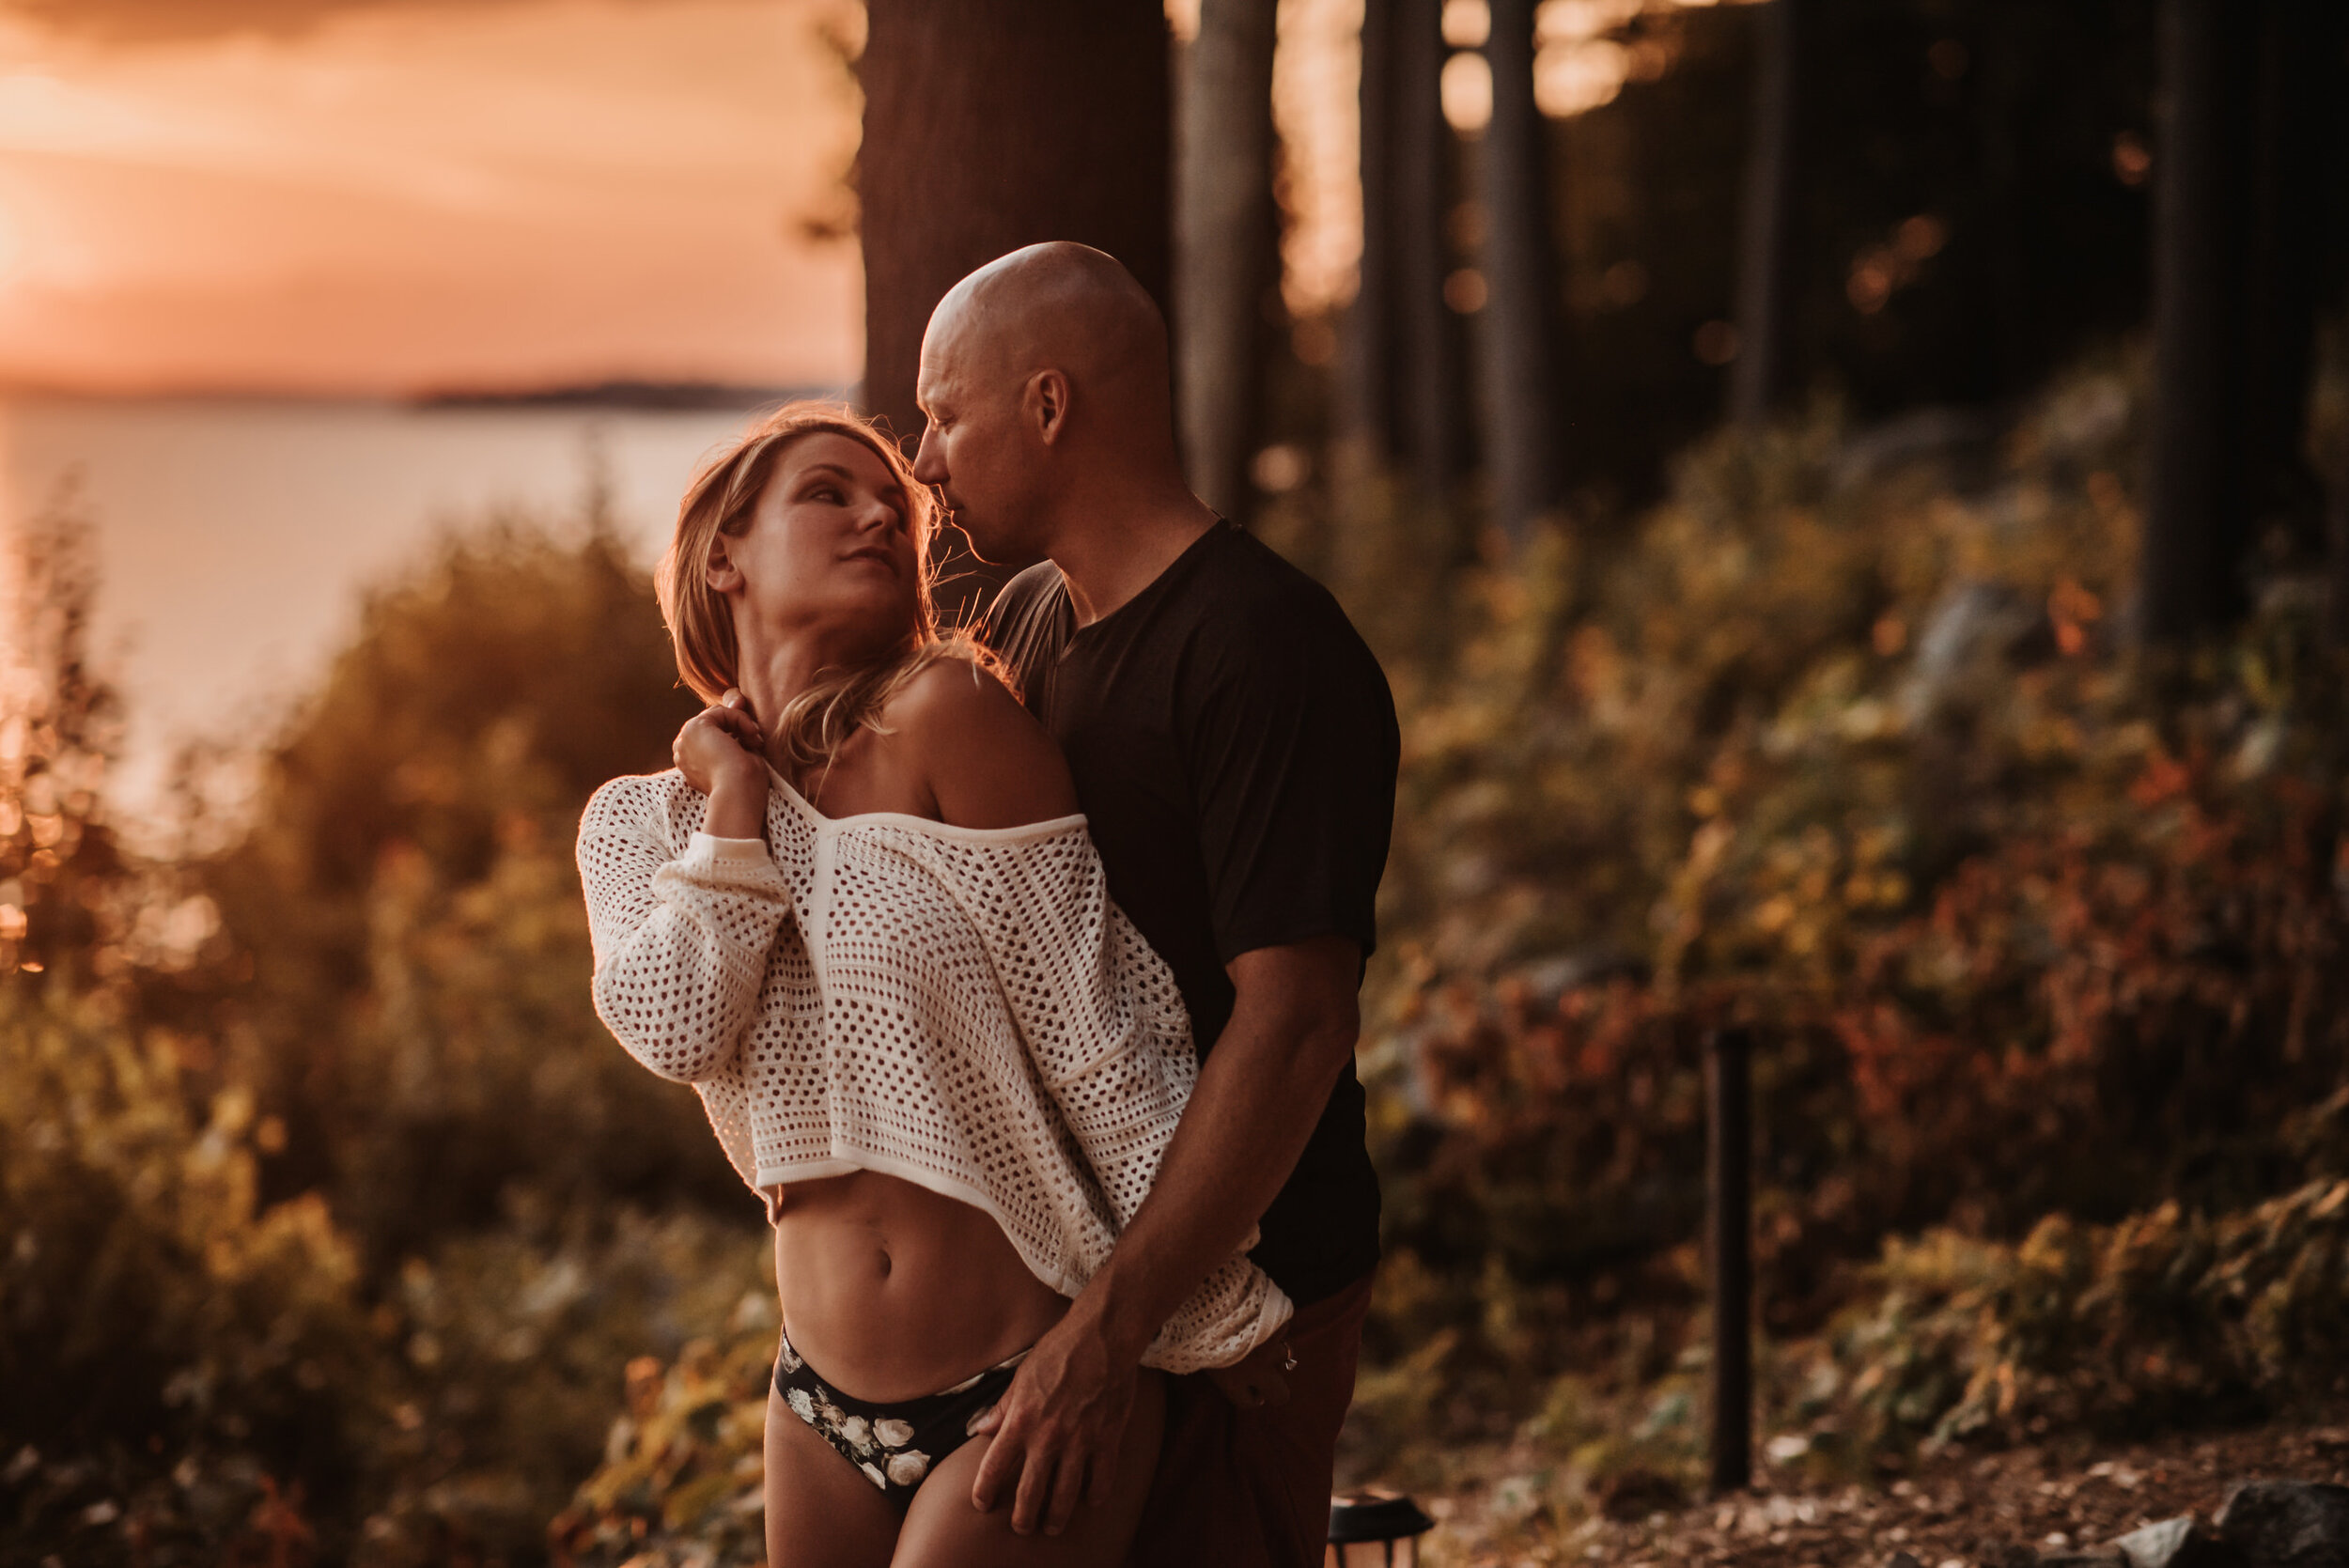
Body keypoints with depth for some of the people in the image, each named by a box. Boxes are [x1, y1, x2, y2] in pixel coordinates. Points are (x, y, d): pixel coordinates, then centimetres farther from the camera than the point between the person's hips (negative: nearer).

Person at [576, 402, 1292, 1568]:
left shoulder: (944, 718, -10)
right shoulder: (639, 823, 6)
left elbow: (1104, 1029, -10)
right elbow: (678, 1029, -13)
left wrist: (1214, 1317, -9)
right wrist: (739, 789, -6)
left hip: (1035, 1389, -5)